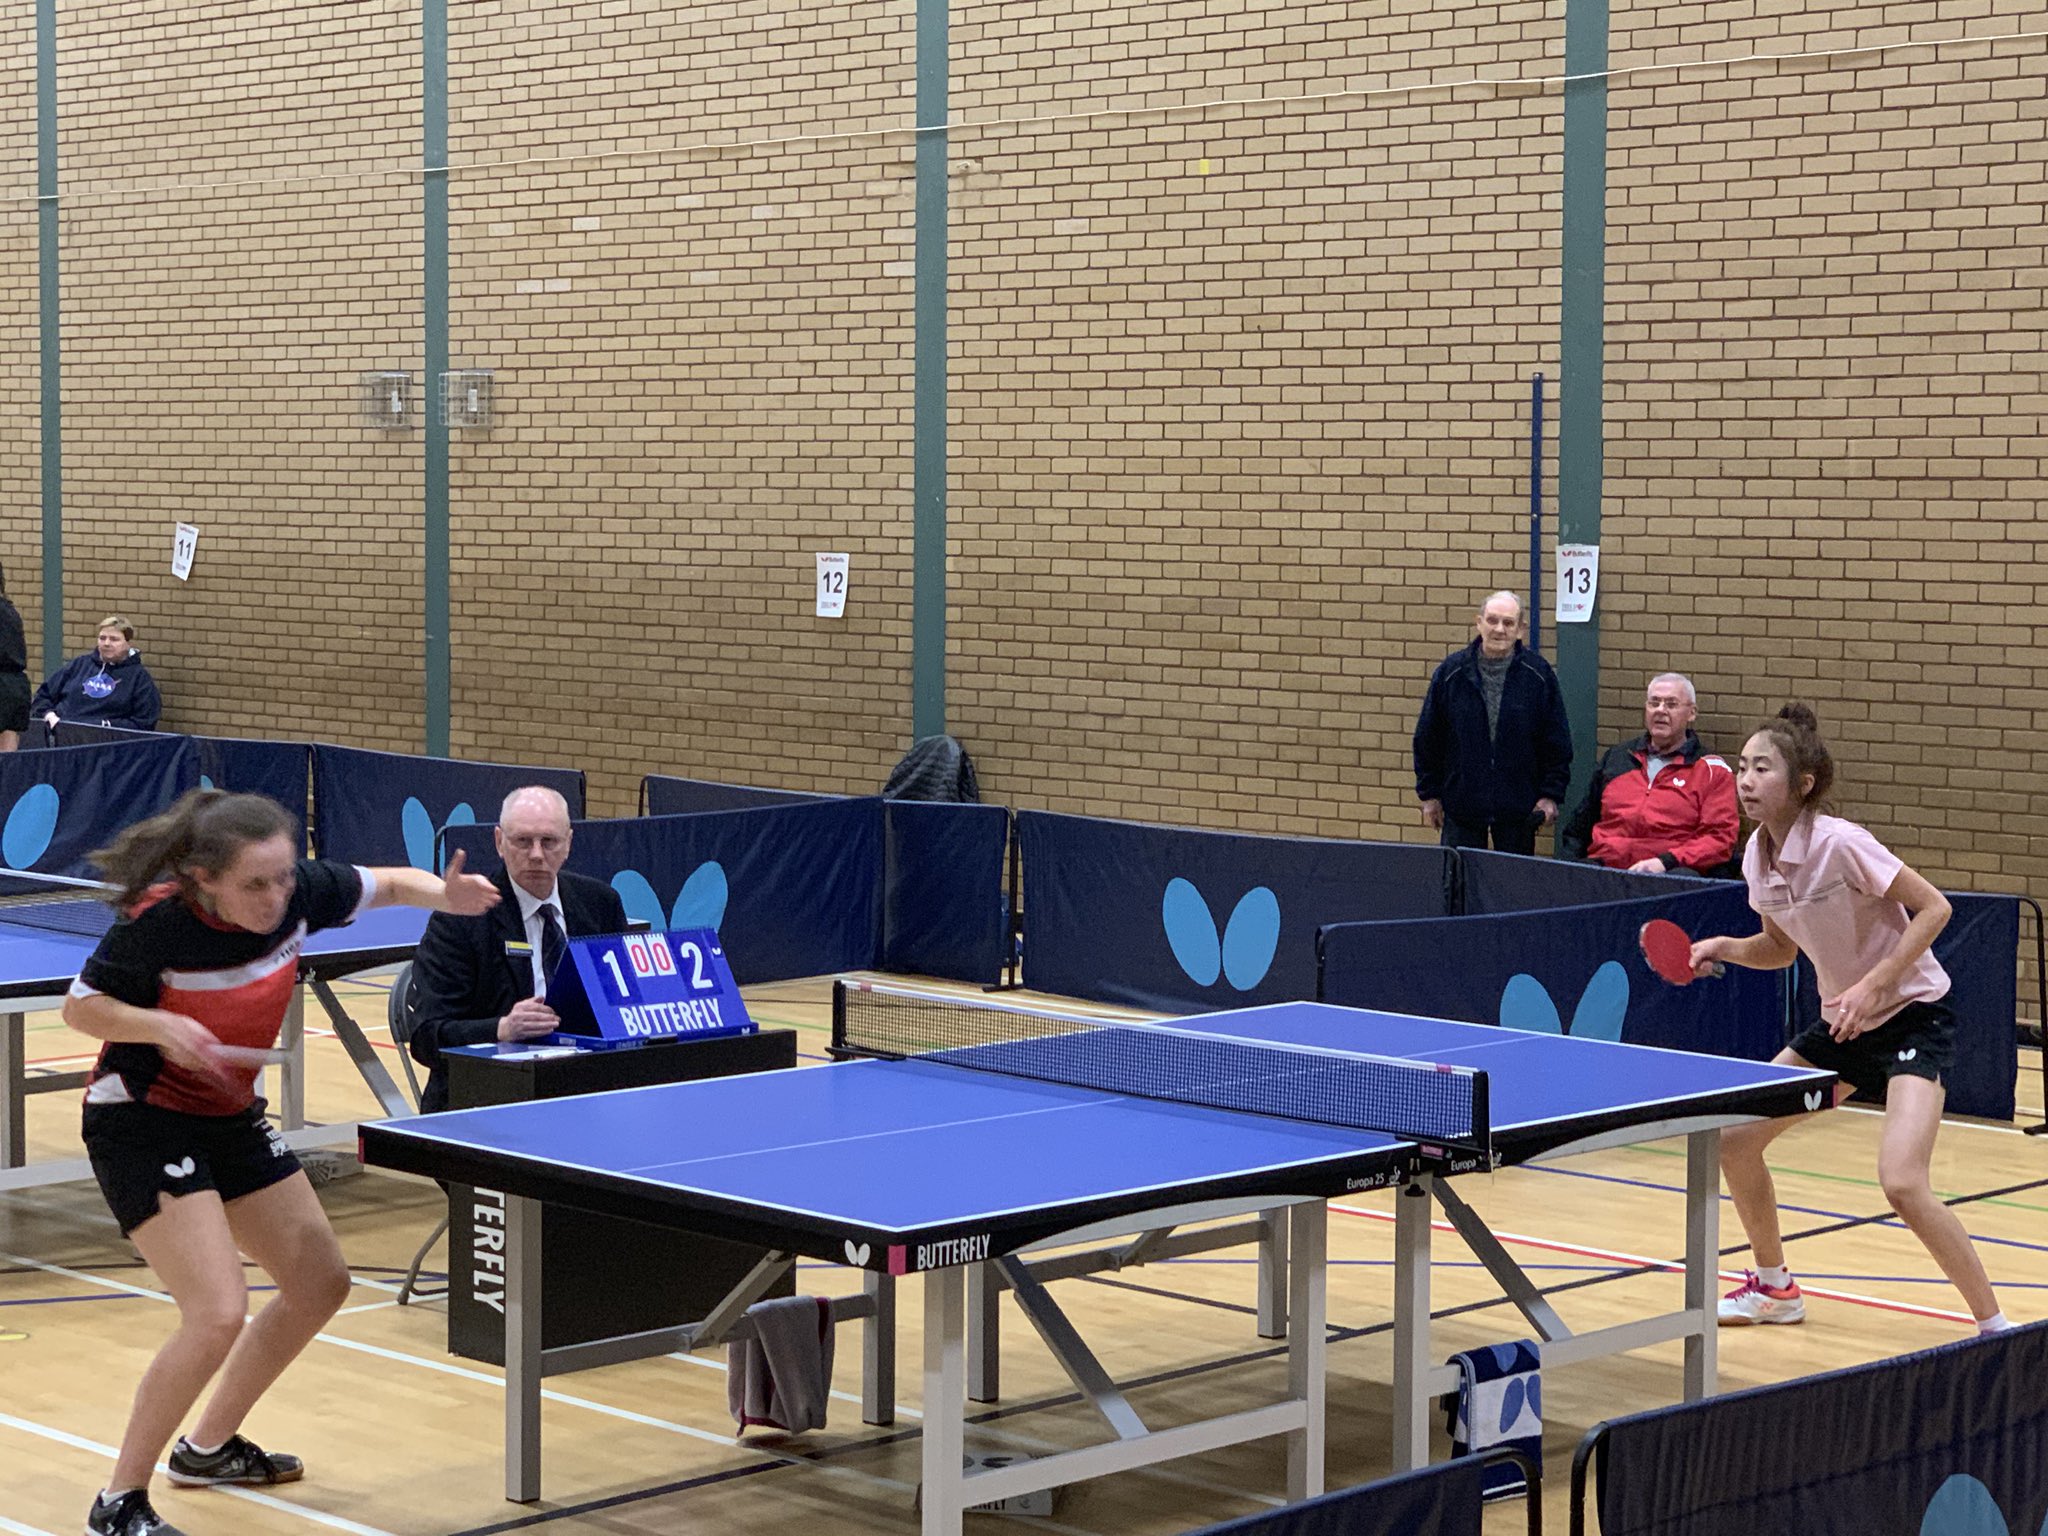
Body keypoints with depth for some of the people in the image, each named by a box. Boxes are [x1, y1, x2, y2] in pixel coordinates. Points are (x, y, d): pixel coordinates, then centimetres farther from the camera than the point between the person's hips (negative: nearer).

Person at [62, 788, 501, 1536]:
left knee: (321, 1285, 14)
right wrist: (158, 1026, -32)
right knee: (218, 1313, -21)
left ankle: (207, 1446, 32)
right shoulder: (158, 922, -28)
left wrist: (446, 894, -17)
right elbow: (80, 1006, -14)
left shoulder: (298, 891, -14)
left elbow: (385, 884, 4)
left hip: (228, 1117, 8)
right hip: (141, 1122, -8)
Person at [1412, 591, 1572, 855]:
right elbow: (1427, 739, 6)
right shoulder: (1452, 672, 0)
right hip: (1461, 808, 0)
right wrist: (1429, 794, 5)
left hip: (1518, 812, 0)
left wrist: (1550, 795, -2)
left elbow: (1558, 742, 3)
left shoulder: (1538, 674, -1)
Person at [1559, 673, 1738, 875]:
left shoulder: (1712, 770, 9)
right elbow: (1579, 826, 29)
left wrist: (1665, 862, -14)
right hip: (1603, 869, 3)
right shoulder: (1616, 758, 24)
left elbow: (1720, 838, -2)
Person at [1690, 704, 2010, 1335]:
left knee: (1902, 1182, -25)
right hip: (1842, 1023, 8)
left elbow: (1934, 907, -20)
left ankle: (1995, 1326, -10)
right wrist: (1726, 948, -6)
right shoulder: (1758, 856, -1)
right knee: (1734, 1137, 7)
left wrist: (1874, 984, -26)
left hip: (1913, 1017, -8)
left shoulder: (1839, 843, -23)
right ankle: (1774, 1287, 29)